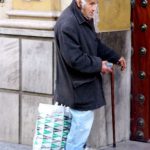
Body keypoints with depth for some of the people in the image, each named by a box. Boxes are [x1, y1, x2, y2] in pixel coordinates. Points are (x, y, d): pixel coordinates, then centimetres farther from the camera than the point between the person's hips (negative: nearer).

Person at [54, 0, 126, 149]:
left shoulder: (85, 18, 7)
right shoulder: (67, 24, -25)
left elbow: (96, 45, 21)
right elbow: (74, 59, -27)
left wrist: (115, 57, 12)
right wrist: (98, 64, -17)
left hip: (86, 83, 10)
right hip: (78, 86, -10)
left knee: (81, 127, 17)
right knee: (81, 127, -3)